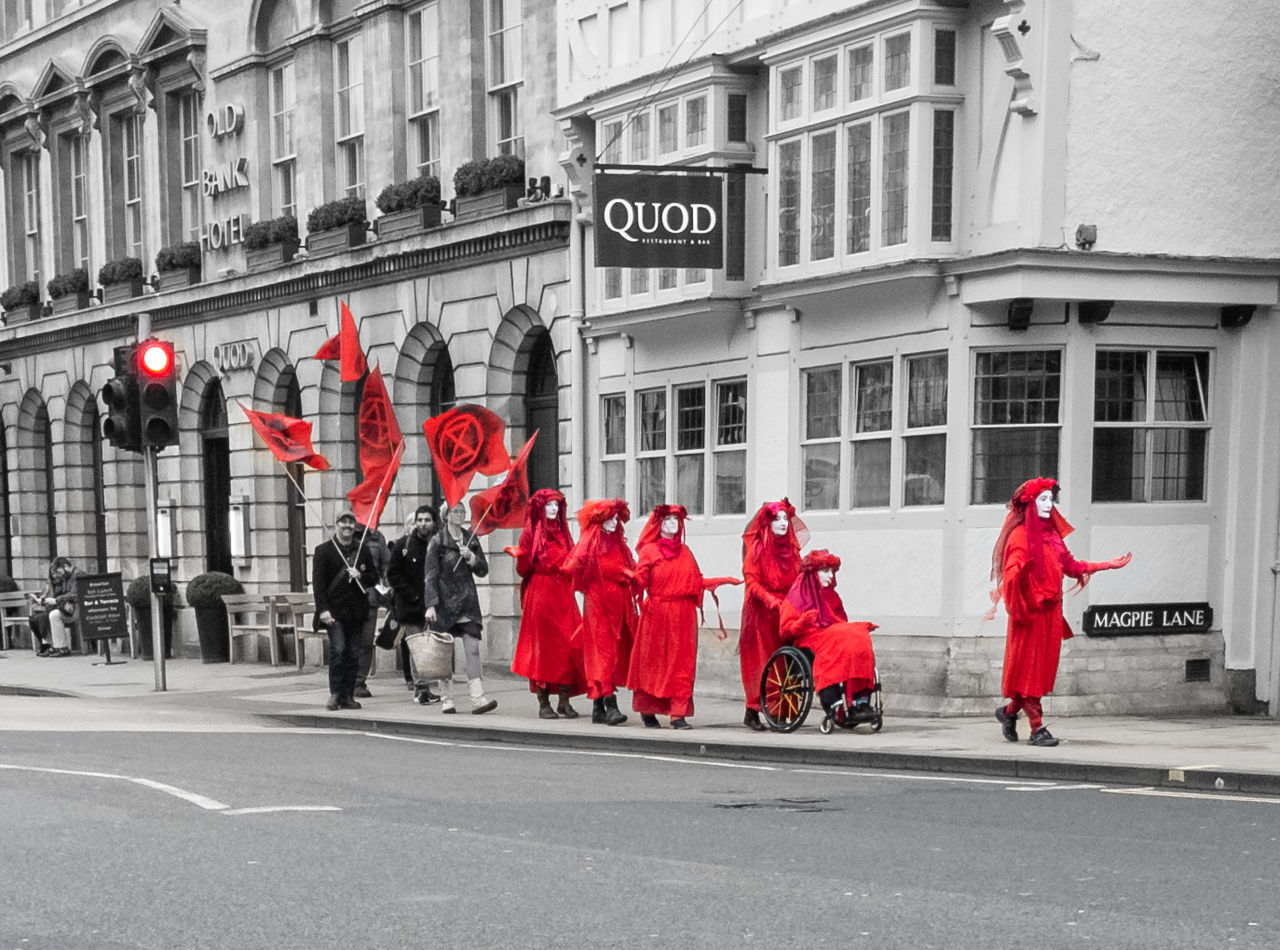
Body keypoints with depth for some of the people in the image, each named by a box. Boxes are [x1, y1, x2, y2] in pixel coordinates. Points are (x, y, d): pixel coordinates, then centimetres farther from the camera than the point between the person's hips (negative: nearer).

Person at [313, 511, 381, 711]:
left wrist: (360, 576, -7)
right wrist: (323, 609, -14)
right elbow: (318, 582, -5)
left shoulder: (363, 550, 13)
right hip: (334, 610, -4)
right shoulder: (323, 551, 1)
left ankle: (348, 696, 10)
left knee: (353, 654, 3)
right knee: (338, 648, -17)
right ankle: (335, 693, -9)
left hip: (356, 610, 4)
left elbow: (374, 578, 16)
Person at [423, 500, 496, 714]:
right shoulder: (438, 541, -2)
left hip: (467, 600, 3)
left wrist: (471, 557, -7)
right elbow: (430, 575, -5)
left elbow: (483, 570, 13)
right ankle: (446, 699, 10)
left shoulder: (471, 540, 11)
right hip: (445, 600, -3)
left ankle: (477, 698, -13)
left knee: (473, 648, -8)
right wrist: (430, 605, -12)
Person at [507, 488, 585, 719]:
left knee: (568, 645, -4)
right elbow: (523, 570, -4)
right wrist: (520, 557, -23)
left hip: (563, 594, 4)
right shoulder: (531, 533, 1)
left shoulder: (563, 533, 16)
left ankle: (564, 702, -1)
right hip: (539, 594, -4)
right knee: (542, 647, -3)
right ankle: (543, 704, 1)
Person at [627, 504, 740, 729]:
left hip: (683, 615, 4)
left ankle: (678, 713, -4)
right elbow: (641, 579, -6)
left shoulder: (684, 551, 16)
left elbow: (697, 581, 17)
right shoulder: (649, 550, 3)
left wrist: (723, 580, 15)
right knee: (653, 660, -1)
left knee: (682, 663, -3)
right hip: (657, 613, -4)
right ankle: (647, 711, 10)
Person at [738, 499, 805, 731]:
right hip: (762, 613, -4)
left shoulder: (792, 548, 13)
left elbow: (799, 579, 16)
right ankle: (752, 712, -3)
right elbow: (751, 580, -6)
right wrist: (769, 599, -20)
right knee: (760, 659, -6)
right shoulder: (757, 548, -1)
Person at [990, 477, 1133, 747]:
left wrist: (1110, 565, 21)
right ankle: (1037, 728, -4)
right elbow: (1012, 570, -18)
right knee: (1030, 664, -5)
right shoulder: (1021, 535, -8)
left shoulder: (1052, 533, 16)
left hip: (1051, 609, 8)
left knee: (1045, 665, 8)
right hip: (1030, 608, -7)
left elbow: (1070, 565, 19)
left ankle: (1009, 710, 24)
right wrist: (1019, 571, -42)